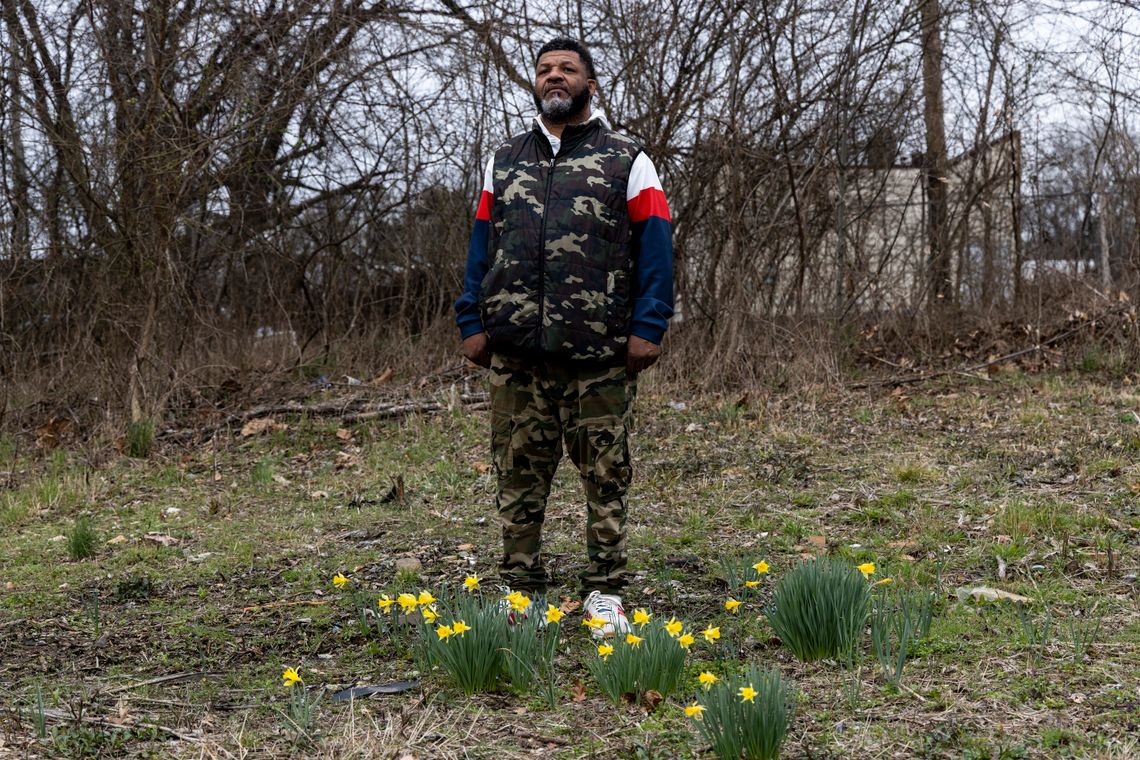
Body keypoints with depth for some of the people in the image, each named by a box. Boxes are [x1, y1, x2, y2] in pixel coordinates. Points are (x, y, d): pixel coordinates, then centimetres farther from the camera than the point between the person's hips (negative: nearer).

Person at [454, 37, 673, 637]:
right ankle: (519, 590, 16)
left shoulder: (627, 161, 7)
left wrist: (648, 328, -9)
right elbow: (481, 246, 15)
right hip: (516, 352, 3)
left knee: (605, 474, 2)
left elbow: (655, 247, 0)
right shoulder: (504, 162, 18)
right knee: (519, 473, 6)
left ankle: (604, 592, 12)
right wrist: (472, 323, 5)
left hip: (600, 355, -3)